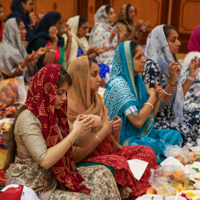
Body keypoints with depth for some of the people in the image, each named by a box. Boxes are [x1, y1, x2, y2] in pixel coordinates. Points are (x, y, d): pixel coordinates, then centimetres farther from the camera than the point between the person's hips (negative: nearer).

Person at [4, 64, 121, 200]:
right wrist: (75, 132, -23)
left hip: (54, 177, 9)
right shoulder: (28, 119, -19)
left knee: (102, 173, -3)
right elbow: (45, 161, -27)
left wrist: (83, 127, -4)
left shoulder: (52, 113, 8)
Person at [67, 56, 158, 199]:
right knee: (119, 162, -34)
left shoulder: (96, 100, 11)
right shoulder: (70, 108, -15)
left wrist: (116, 129, -5)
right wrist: (103, 131, -15)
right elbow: (76, 155, -20)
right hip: (87, 160, -9)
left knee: (147, 152, -8)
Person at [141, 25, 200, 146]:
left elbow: (178, 98, 12)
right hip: (158, 121, -9)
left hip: (173, 117, 9)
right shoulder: (153, 66, -17)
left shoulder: (168, 63, 10)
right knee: (187, 132, -28)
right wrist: (172, 81, -27)